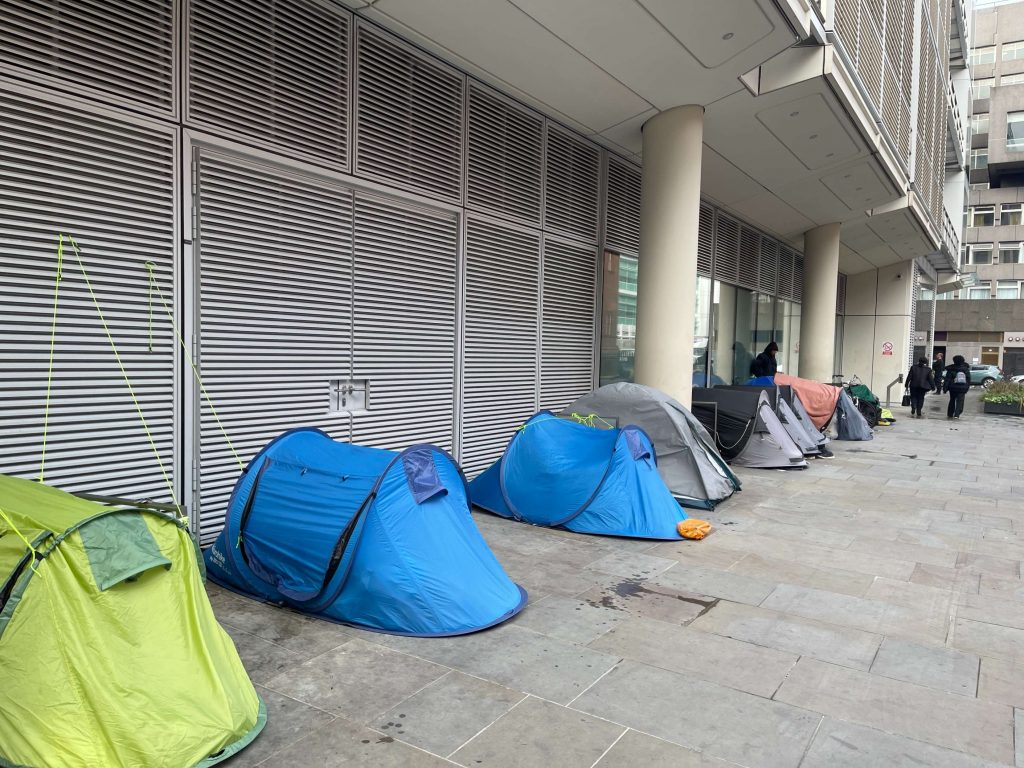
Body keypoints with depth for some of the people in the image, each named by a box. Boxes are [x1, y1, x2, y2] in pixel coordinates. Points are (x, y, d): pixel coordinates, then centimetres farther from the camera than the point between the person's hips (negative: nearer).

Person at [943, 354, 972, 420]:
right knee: (960, 402, 0)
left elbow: (947, 379, -7)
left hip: (953, 388, 0)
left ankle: (950, 414, 18)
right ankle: (957, 414, -13)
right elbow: (969, 380, 7)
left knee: (952, 401, 14)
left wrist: (945, 388, -4)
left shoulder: (951, 369, -6)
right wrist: (967, 388, 12)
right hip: (962, 389, 0)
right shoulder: (966, 369, 3)